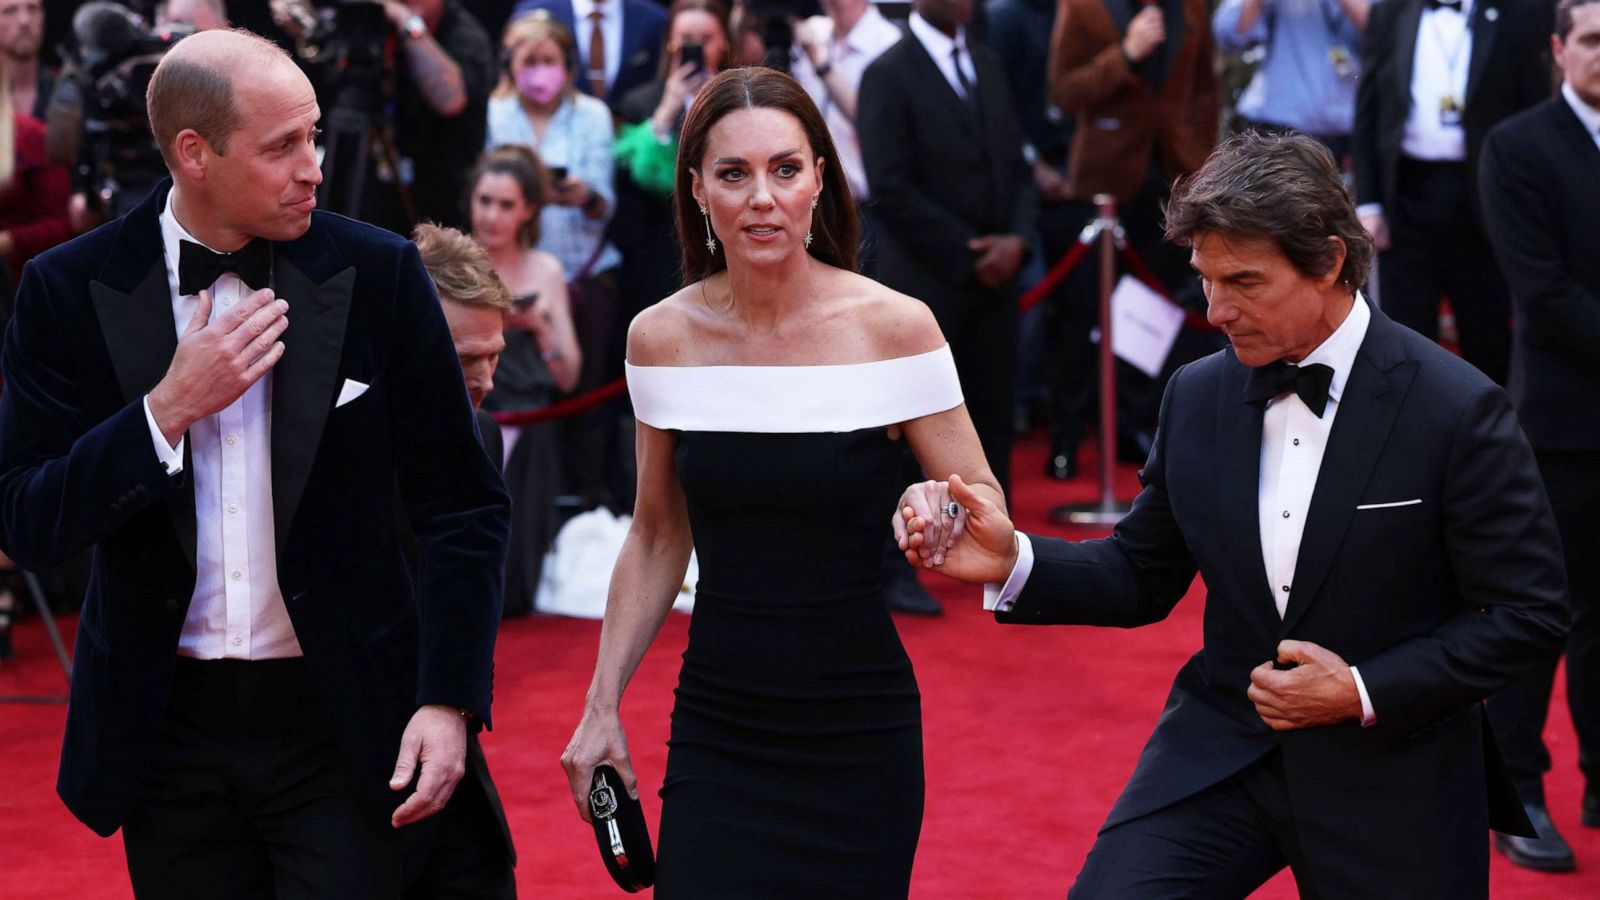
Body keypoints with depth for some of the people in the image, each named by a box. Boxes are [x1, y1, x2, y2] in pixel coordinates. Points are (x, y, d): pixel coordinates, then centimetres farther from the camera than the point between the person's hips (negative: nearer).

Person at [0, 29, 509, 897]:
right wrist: (170, 409, -18)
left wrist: (449, 698, -10)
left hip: (340, 723, -1)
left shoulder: (378, 273, -5)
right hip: (167, 728, 1)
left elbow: (462, 506, -1)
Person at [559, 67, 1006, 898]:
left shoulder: (892, 326, -10)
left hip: (859, 736, -2)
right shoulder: (662, 337, -1)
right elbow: (657, 536, 10)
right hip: (715, 729, 2)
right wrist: (602, 705, 7)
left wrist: (939, 517, -26)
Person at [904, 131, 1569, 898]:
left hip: (1391, 779, -3)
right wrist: (1014, 562, -9)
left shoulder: (1456, 410, -14)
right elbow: (1143, 577, 9)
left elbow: (1530, 616, -10)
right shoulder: (1196, 396, 1)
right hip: (1219, 750, 3)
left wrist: (1366, 693, -17)